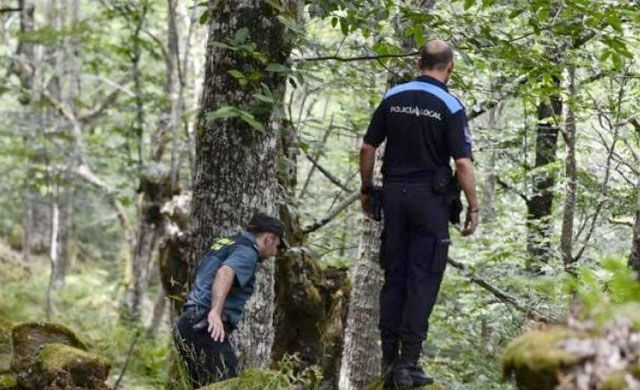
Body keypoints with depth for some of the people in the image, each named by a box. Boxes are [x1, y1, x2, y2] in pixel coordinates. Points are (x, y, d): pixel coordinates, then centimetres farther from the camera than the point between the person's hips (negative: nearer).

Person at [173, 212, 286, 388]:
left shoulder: (224, 243, 24)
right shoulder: (247, 252, -6)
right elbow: (225, 273, -27)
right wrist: (215, 312, -40)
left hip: (186, 326, 10)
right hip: (205, 328, -10)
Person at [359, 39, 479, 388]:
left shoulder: (393, 97, 4)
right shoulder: (450, 107, -7)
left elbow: (367, 148, 5)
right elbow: (463, 163, -12)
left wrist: (366, 190, 16)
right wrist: (473, 208, -3)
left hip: (394, 193, 4)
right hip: (430, 198, -4)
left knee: (393, 277, 10)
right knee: (422, 280, 0)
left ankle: (389, 360, 11)